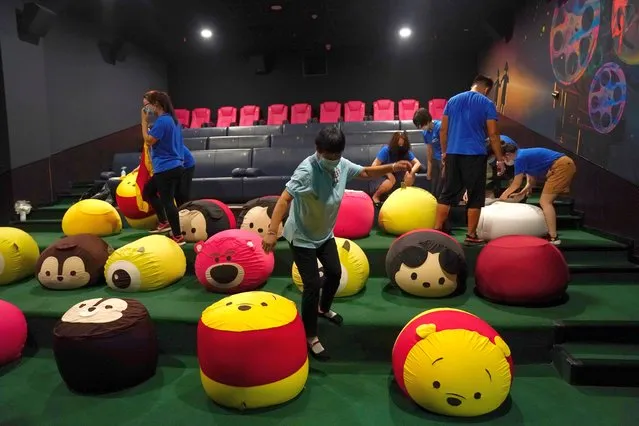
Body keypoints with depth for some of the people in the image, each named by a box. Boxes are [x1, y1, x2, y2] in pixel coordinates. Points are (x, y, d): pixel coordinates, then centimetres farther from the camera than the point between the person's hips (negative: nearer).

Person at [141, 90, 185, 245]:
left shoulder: (162, 121, -17)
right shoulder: (171, 118, 13)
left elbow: (148, 141, -14)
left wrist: (144, 121, -10)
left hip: (166, 168, -10)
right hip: (173, 166, 10)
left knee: (167, 201, -5)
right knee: (148, 191, 23)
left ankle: (178, 237, 1)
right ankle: (164, 223, 28)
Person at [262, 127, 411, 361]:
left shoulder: (343, 165, -10)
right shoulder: (307, 171, -32)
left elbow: (366, 172, 6)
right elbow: (285, 199, -39)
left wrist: (392, 168, -7)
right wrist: (272, 231, -48)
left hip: (325, 234, 8)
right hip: (302, 237, -8)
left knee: (335, 272, 21)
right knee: (312, 284, -7)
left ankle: (323, 309, 52)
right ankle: (310, 337, 13)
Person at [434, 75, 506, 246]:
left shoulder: (453, 100, 11)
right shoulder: (487, 104, -1)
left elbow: (443, 129, 10)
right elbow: (493, 134, -4)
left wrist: (444, 152, 19)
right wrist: (500, 159, 1)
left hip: (453, 153, 4)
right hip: (475, 155, -4)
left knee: (447, 193, 9)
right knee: (475, 196, 5)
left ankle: (437, 231, 8)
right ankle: (471, 236, 9)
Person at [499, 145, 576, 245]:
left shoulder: (520, 158, -10)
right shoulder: (525, 155, 19)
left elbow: (516, 184, -2)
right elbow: (531, 182, 23)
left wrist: (502, 196, 9)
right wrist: (520, 194, 19)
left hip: (562, 166, -10)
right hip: (567, 164, 10)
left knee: (545, 202, -9)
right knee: (546, 202, 14)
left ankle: (553, 238, -12)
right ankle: (551, 233, 17)